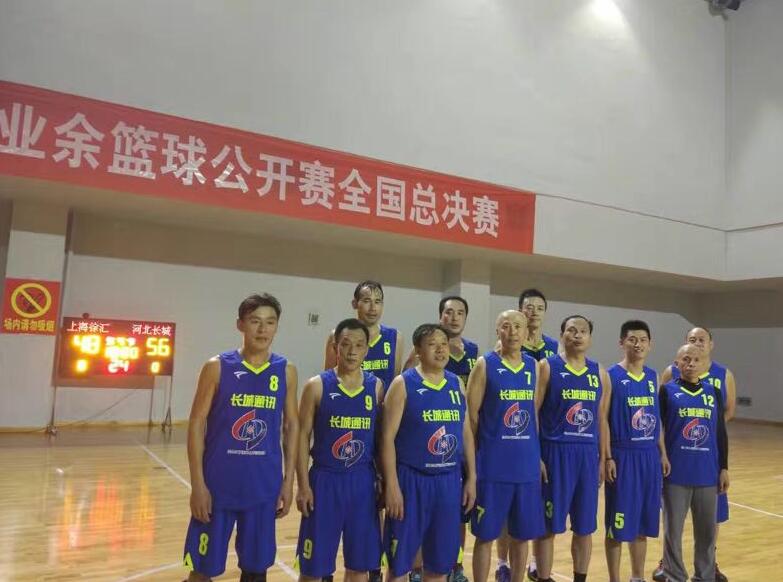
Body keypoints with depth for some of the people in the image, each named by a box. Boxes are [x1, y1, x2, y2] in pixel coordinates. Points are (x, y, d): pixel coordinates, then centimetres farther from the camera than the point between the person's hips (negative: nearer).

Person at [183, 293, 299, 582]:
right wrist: (198, 484, -9)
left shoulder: (286, 371, 1)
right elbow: (196, 425, -5)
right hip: (218, 482, -2)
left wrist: (288, 480, 3)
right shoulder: (217, 367, -6)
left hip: (265, 485, 2)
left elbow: (291, 426, 7)